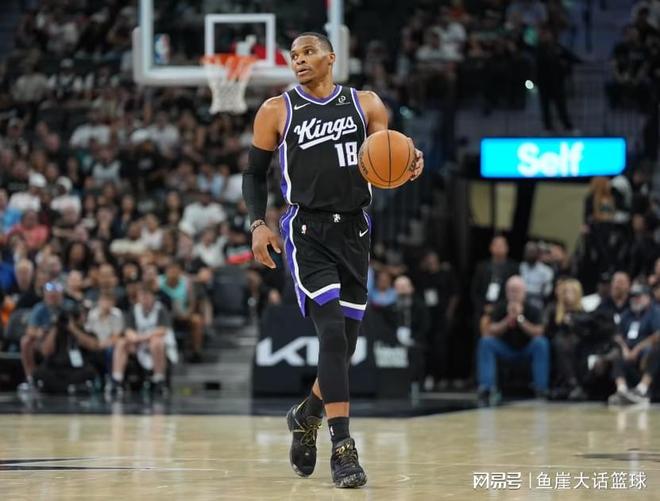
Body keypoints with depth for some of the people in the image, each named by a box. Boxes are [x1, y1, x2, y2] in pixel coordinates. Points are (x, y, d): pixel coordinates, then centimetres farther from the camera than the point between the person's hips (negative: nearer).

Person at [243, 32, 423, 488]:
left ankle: (306, 416, 35)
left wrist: (410, 164, -13)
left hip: (353, 231, 3)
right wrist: (258, 223, -6)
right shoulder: (277, 111, 3)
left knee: (346, 341, 7)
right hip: (307, 232, -3)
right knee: (333, 333, -17)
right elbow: (255, 173, 9)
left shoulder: (366, 105, 7)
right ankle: (343, 449, -18)